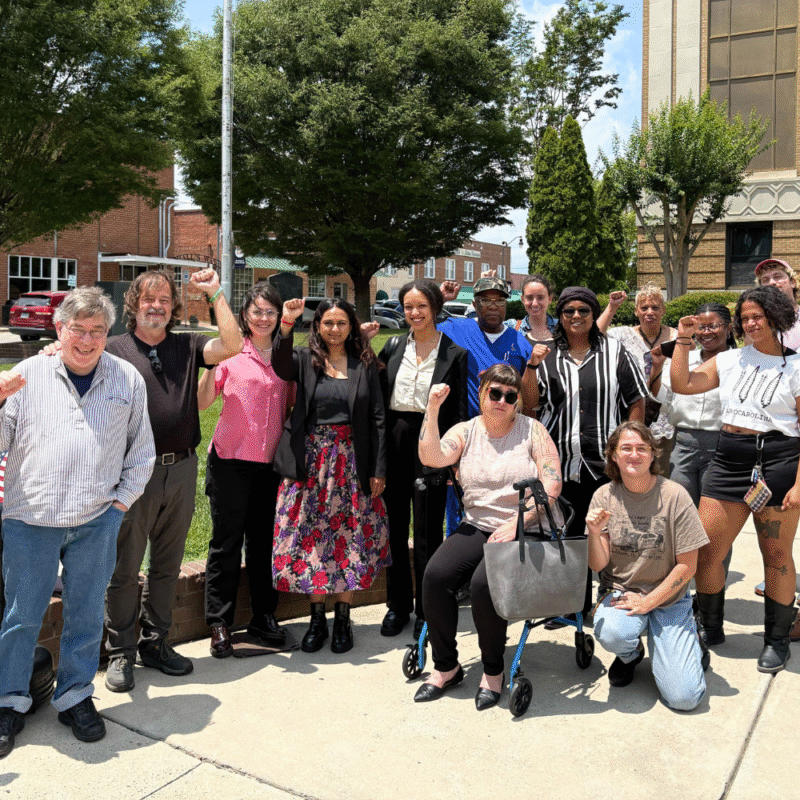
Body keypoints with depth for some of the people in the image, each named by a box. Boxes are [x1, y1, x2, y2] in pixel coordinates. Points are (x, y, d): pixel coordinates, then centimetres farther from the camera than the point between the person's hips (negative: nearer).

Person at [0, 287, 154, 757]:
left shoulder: (128, 379, 6)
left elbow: (141, 450, 11)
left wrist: (122, 499, 5)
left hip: (97, 521, 1)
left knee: (87, 613, 10)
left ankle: (76, 697, 28)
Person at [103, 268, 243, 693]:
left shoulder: (187, 346, 7)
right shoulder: (115, 350, 1)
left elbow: (231, 345, -9)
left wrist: (214, 292, -9)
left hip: (181, 470, 3)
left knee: (167, 566, 15)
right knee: (124, 568, 4)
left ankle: (155, 642, 30)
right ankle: (120, 653, 19)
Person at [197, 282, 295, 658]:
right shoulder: (231, 352, -1)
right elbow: (201, 403, -6)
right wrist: (211, 366, -19)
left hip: (272, 462, 3)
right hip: (231, 459, -3)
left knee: (264, 542, 11)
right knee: (226, 543, 5)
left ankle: (263, 618, 25)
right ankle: (219, 623, 15)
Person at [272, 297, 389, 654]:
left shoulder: (365, 364, 5)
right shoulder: (305, 360, 4)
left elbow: (377, 419, 4)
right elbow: (280, 365, -19)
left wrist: (379, 470, -1)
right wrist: (286, 324, -35)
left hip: (351, 462, 0)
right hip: (310, 462, 0)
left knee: (349, 539, 5)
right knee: (311, 539, 4)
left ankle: (343, 619, 19)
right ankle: (317, 618, 18)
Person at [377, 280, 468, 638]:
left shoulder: (454, 353, -1)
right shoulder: (393, 347, 9)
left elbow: (460, 411, -2)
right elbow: (379, 397, 10)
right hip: (394, 439, 4)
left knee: (428, 531, 3)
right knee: (395, 527, 11)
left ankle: (427, 611, 18)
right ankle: (398, 605, 25)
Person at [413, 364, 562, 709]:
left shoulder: (532, 430, 2)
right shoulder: (466, 431, 9)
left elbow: (552, 485, -6)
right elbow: (432, 457, -10)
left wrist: (515, 524, -15)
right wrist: (433, 409, -16)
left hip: (524, 530, -3)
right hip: (476, 526, 4)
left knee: (484, 582, -29)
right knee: (436, 575, -21)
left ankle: (493, 670, -4)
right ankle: (446, 666, 0)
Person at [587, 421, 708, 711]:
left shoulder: (674, 496, -11)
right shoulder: (604, 497, -5)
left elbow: (687, 566, -8)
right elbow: (598, 565, -7)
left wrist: (647, 602, -14)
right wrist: (594, 534, -27)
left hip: (668, 598, -1)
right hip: (620, 591, 1)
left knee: (684, 697, -14)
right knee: (611, 633, -34)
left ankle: (685, 641, 20)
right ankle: (630, 654, 5)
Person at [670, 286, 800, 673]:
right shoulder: (730, 360, 12)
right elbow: (682, 384, 10)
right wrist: (683, 341, 4)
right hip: (728, 463, 4)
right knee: (706, 550, 3)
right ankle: (710, 628, 21)